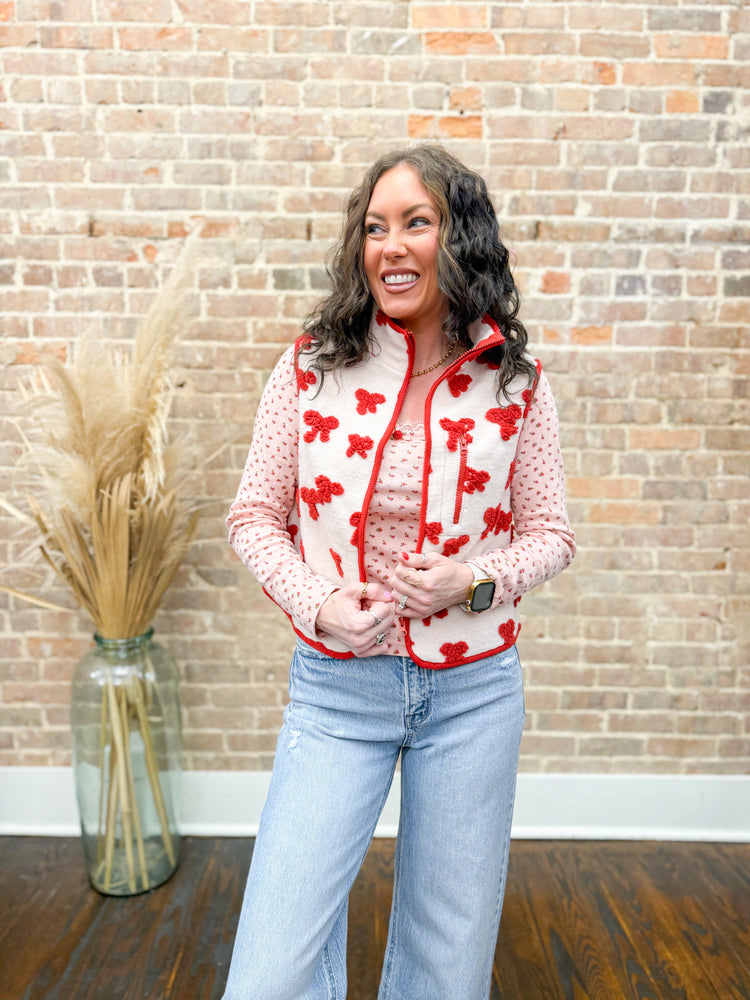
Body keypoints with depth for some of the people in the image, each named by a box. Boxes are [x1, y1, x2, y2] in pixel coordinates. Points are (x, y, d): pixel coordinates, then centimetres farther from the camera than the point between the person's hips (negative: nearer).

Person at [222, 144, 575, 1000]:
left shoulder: (515, 383, -3)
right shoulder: (310, 367, -4)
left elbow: (549, 532, 4)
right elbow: (254, 515, 1)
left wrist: (477, 581, -15)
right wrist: (316, 602, -14)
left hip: (474, 692, 1)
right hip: (336, 684, 0)